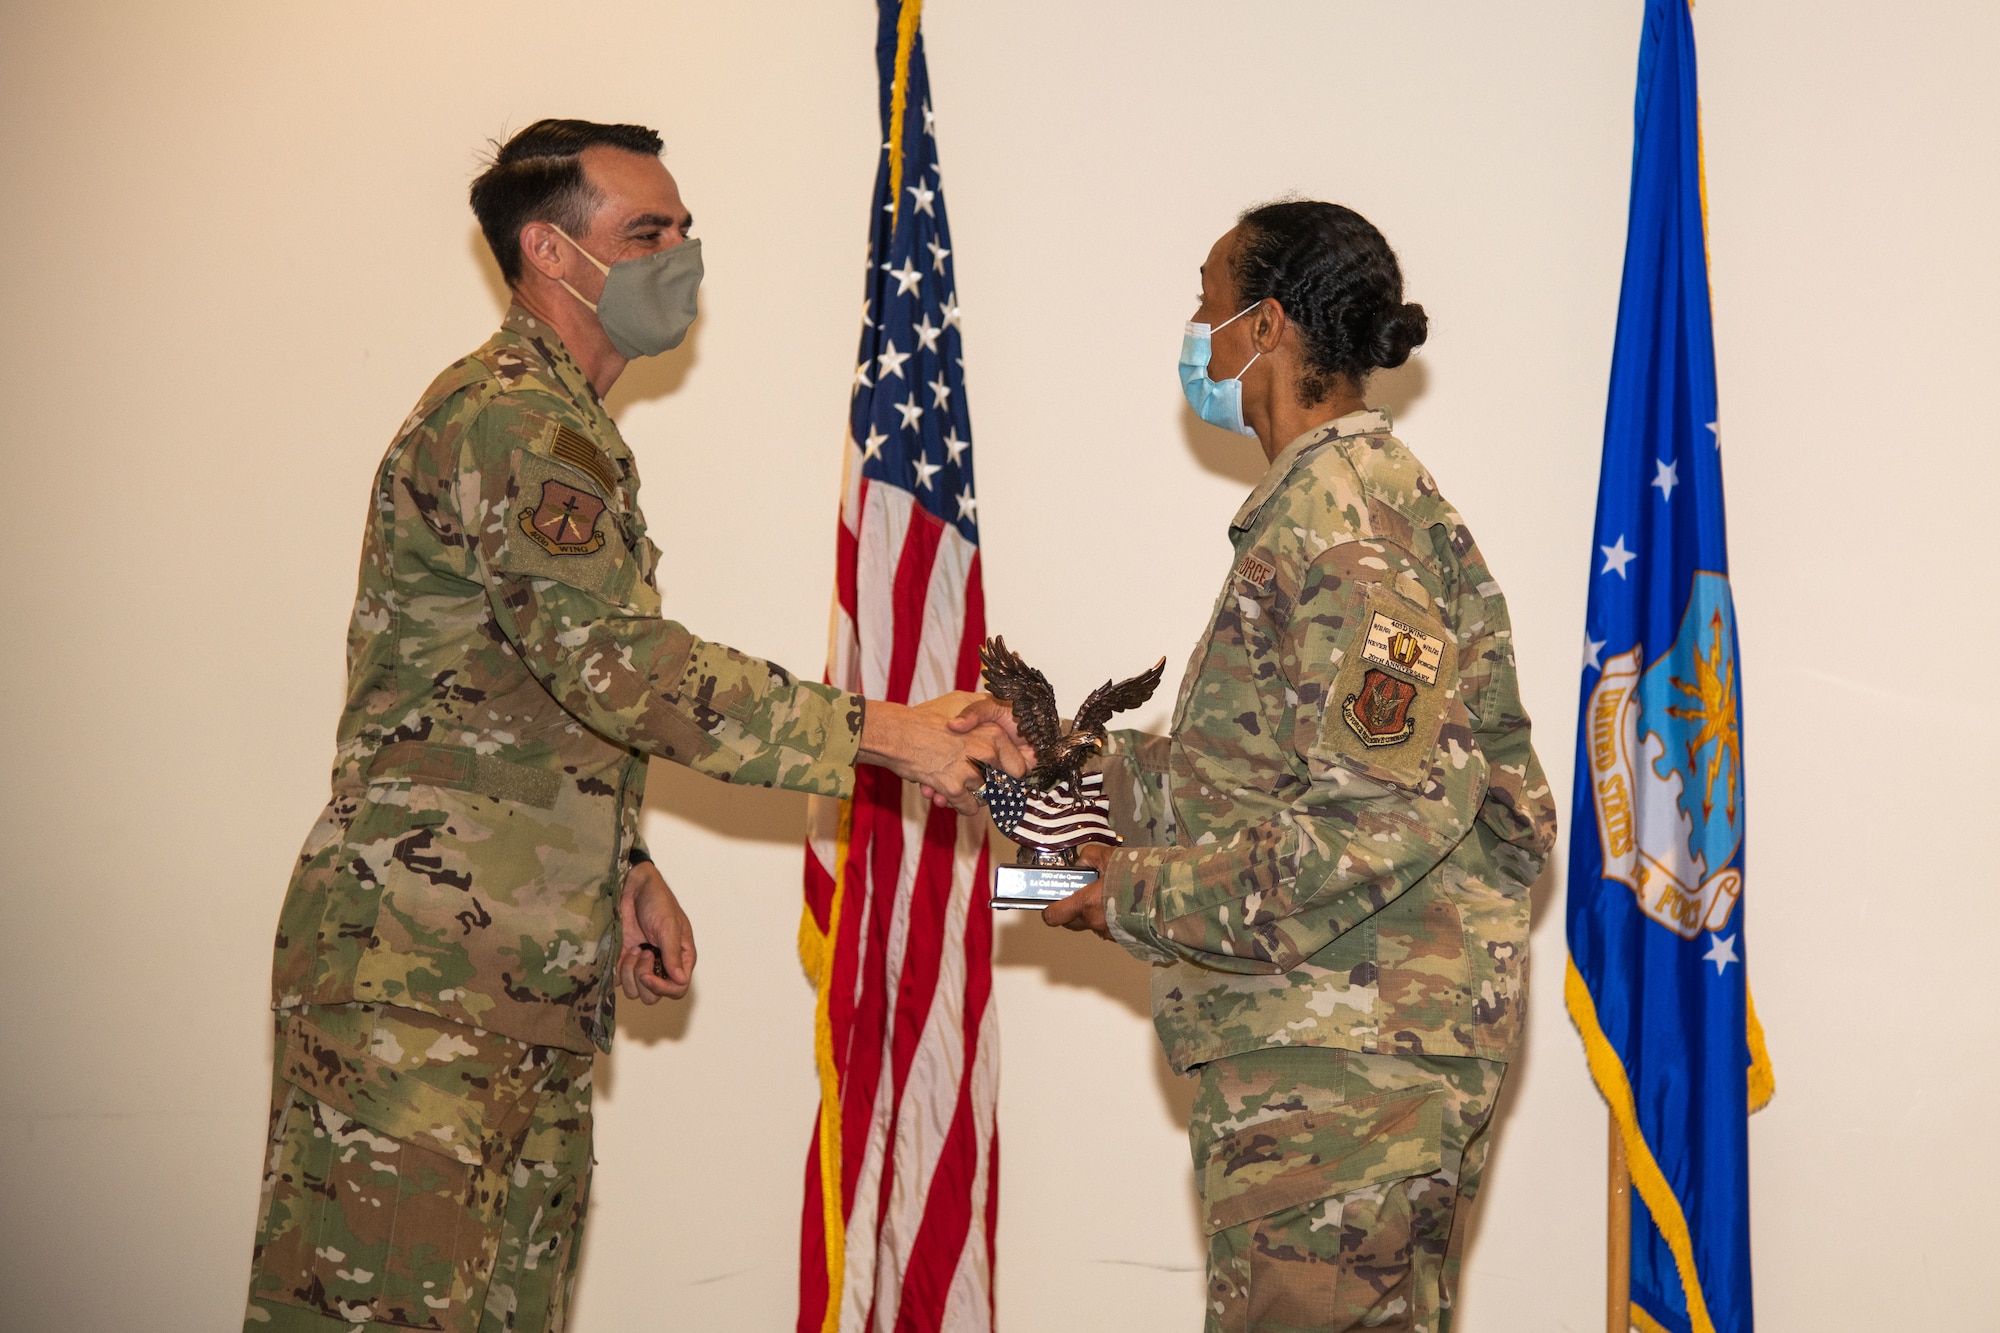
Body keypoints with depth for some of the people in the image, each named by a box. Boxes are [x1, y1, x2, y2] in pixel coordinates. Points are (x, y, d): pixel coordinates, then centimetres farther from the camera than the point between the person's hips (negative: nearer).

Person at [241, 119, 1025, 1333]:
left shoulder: (568, 428, 22)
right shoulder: (511, 420, -12)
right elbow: (616, 661, -22)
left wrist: (626, 868, 15)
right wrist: (887, 733, -21)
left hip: (532, 976, 10)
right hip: (420, 964, -10)